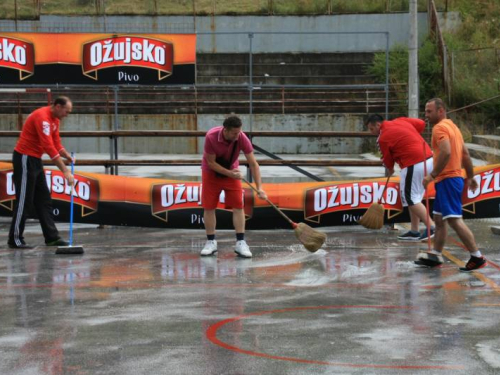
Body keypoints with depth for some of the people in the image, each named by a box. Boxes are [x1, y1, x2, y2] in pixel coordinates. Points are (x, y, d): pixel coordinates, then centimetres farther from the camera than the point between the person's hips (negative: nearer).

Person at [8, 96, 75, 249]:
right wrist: (65, 171, -31)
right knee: (25, 201, -7)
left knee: (44, 200, 9)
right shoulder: (42, 117, -23)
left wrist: (67, 155, -7)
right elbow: (49, 147, -29)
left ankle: (52, 237, 11)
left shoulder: (54, 119, 9)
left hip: (35, 160, 10)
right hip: (24, 159, -10)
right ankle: (15, 239, -1)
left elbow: (56, 143, 14)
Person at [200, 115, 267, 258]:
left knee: (238, 206, -9)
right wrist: (230, 174, -29)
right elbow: (211, 162, -21)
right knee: (208, 207, -3)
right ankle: (211, 242, 8)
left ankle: (240, 243, -7)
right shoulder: (211, 136, -31)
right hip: (211, 172, -1)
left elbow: (253, 163, -23)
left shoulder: (242, 138, -27)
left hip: (232, 171, 1)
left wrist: (259, 187, -29)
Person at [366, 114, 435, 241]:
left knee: (410, 199, -2)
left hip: (414, 165, -9)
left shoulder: (383, 138, -8)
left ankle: (432, 227, -11)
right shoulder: (401, 121, 11)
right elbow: (421, 124, 15)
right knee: (414, 198, 15)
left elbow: (388, 160, 4)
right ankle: (414, 231, 18)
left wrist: (389, 170, 25)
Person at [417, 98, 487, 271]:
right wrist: (470, 177, 25)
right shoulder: (452, 126, 19)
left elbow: (446, 152, -27)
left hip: (448, 179, -11)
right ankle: (435, 255, 21)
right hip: (455, 177, 11)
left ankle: (477, 257, -14)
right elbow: (465, 154, 22)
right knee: (439, 218, 15)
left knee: (454, 219, -13)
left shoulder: (440, 128, -12)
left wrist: (432, 175, -22)